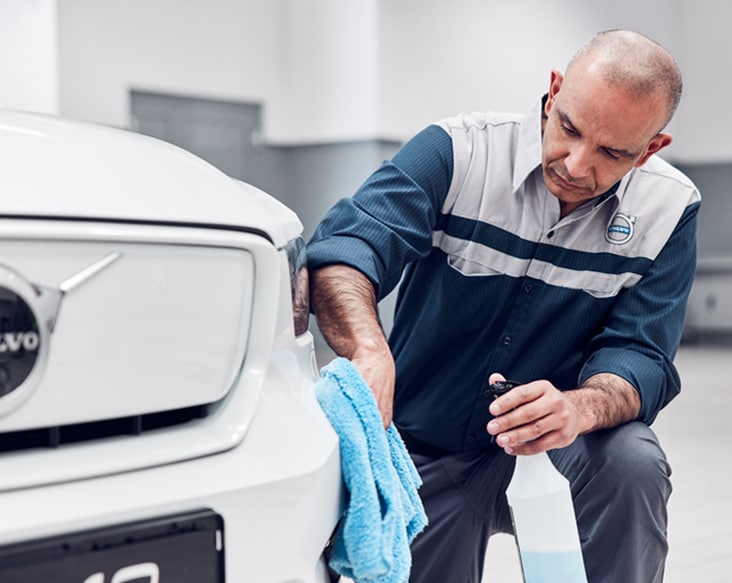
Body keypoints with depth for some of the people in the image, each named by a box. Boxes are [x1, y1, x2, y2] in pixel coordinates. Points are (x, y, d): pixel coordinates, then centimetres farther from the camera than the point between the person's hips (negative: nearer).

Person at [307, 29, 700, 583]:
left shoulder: (668, 210, -10)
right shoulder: (459, 152, -17)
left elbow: (637, 355, -15)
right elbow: (343, 249, -30)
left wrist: (581, 407, -39)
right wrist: (370, 350, -52)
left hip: (549, 451, 0)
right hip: (424, 454, 0)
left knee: (633, 462, -29)